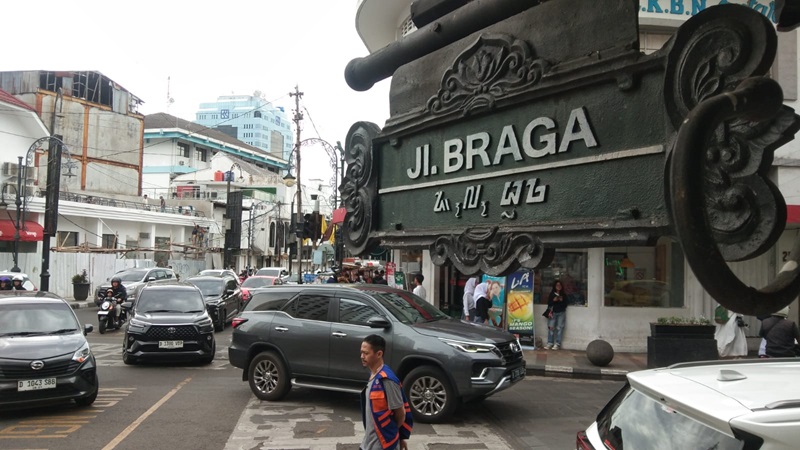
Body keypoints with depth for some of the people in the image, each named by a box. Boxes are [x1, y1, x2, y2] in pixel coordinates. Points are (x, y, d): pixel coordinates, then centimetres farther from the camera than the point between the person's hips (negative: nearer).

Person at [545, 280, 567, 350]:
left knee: (559, 328, -6)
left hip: (561, 313, 0)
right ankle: (550, 343, -2)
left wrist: (562, 300, -10)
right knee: (551, 327, -6)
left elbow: (565, 305, 7)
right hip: (553, 313, 0)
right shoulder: (551, 294, 6)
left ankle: (557, 344, -4)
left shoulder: (564, 295, 7)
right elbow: (549, 304, 4)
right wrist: (553, 300, -11)